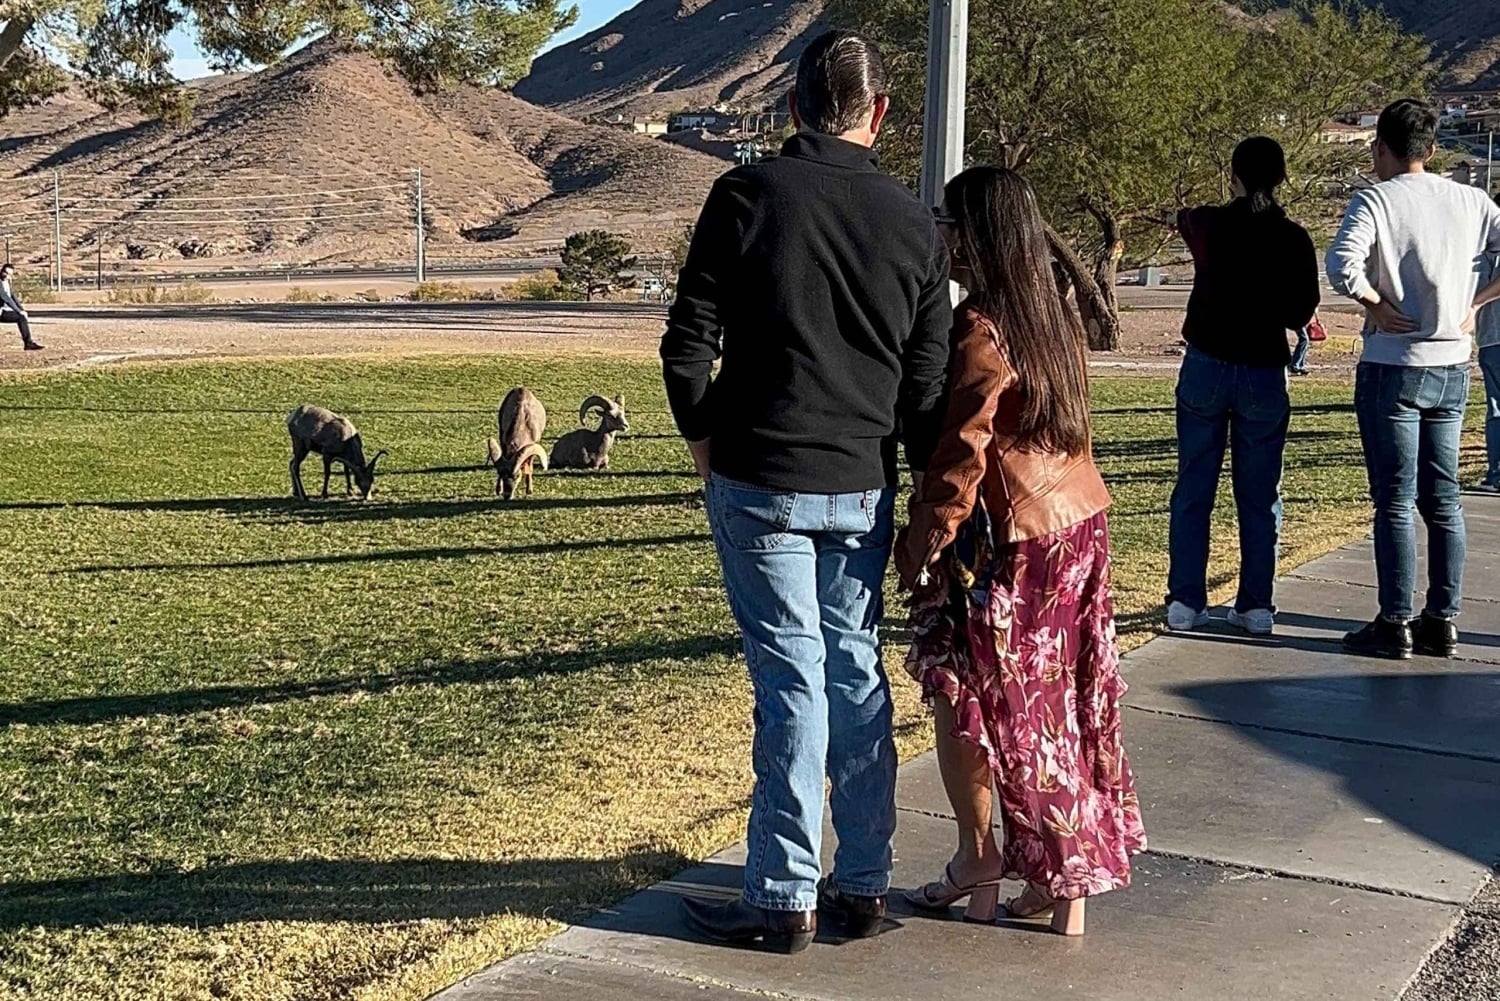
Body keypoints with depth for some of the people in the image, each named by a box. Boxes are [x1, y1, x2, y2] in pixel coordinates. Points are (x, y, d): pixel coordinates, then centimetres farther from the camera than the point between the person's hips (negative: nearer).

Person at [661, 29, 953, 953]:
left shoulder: (748, 195, -6)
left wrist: (702, 438, 9)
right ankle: (864, 887, 20)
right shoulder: (916, 223, 4)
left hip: (760, 481, -3)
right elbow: (929, 380, 7)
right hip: (864, 489, 4)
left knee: (792, 680, -1)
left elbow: (689, 341, -7)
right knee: (857, 671, 12)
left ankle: (784, 899, 7)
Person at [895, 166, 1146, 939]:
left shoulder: (981, 330, -17)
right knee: (1059, 706, 12)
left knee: (962, 697, 6)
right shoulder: (1054, 317, 10)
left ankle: (977, 867, 13)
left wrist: (922, 547, -12)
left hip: (1009, 543, -9)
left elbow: (960, 456, -19)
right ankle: (1064, 881, 20)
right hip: (1076, 526, 9)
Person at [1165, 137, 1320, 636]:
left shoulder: (1208, 225, -3)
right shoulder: (1294, 240, -7)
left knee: (1193, 488, 6)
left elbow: (1185, 219, 21)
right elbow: (1300, 314, -4)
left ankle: (1185, 600, 5)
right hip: (1264, 373, 0)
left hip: (1206, 366, 0)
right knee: (1259, 496, 8)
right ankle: (1256, 605, 10)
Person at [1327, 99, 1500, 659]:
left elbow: (1342, 266, -25)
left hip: (1392, 369, -5)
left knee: (1394, 502, 0)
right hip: (1453, 370, 5)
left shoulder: (1375, 201, -10)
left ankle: (1395, 625, 4)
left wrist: (1374, 305, -9)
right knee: (1443, 500, 11)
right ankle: (1442, 622, 16)